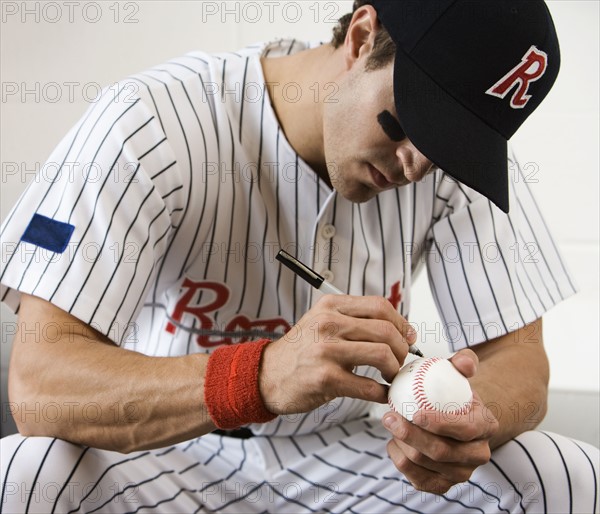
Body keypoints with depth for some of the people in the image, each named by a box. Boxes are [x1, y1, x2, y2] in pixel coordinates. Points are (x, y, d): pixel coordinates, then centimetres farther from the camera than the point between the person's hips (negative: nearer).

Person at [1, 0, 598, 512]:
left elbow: (515, 356, -9)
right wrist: (262, 376, -46)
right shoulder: (151, 123, -22)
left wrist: (470, 418, -35)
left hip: (349, 450, 2)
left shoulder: (461, 157, -11)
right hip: (166, 454, -1)